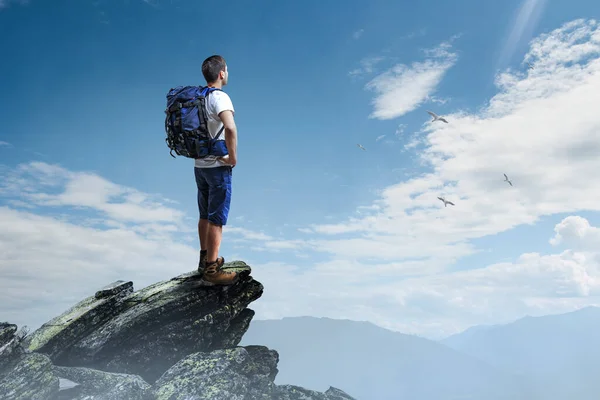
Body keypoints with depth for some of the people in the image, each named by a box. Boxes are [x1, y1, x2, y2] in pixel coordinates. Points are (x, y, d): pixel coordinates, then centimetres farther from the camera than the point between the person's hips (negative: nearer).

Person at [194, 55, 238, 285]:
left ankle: (205, 259, 29)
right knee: (216, 219, -2)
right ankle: (211, 269, 3)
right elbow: (230, 129, -34)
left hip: (199, 165, 8)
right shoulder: (220, 97, -17)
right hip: (218, 167, -8)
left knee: (205, 216, 18)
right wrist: (233, 157, -21)